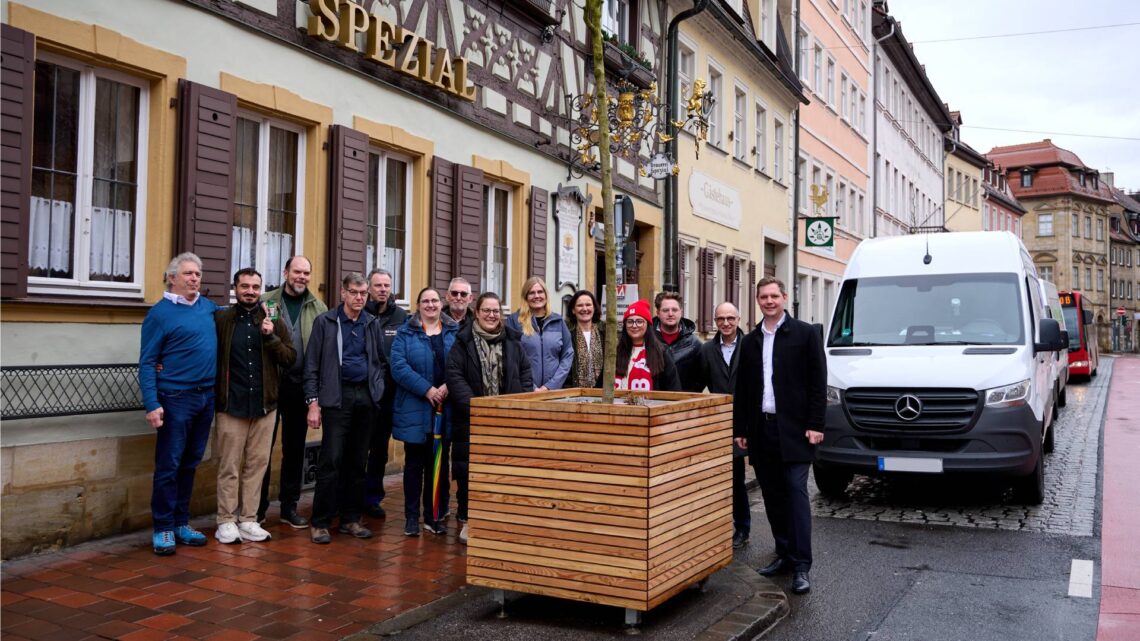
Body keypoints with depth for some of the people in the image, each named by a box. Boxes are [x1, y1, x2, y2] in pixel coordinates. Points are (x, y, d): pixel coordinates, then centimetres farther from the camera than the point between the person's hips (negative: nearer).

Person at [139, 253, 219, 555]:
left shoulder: (209, 307, 9)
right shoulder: (160, 313, -7)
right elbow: (147, 363, -9)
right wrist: (152, 404, -17)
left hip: (207, 396, 6)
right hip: (176, 397, -6)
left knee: (190, 463, 12)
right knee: (169, 465, -2)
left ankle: (181, 523, 21)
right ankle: (163, 528, 8)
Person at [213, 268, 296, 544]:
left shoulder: (274, 321, 7)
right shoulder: (221, 319, 1)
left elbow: (290, 358, 1)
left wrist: (271, 336, -12)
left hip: (265, 405, 3)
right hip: (232, 405, -2)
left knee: (257, 465, 7)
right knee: (229, 467, 3)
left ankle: (248, 520, 16)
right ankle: (226, 521, 13)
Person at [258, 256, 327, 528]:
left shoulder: (318, 308, 5)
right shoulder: (266, 301, 2)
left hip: (300, 386, 2)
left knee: (295, 448, 10)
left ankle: (289, 506, 21)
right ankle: (258, 506, 17)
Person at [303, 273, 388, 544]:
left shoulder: (373, 324, 12)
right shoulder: (325, 322, 0)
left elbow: (382, 361, 19)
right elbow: (312, 365, -2)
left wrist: (377, 387, 3)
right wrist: (313, 402, -8)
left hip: (366, 398, 4)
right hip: (337, 397, -4)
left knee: (358, 461, 9)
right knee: (331, 460, -7)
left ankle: (351, 519, 18)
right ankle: (320, 522, 2)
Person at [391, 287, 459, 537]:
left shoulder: (455, 333, 8)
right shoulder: (405, 333, 2)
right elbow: (398, 367, -9)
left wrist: (448, 386, -15)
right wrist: (426, 389, -18)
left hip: (446, 410, 2)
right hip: (415, 410, -2)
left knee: (440, 464, 9)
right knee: (414, 464, 6)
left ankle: (435, 516, 20)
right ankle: (411, 517, 15)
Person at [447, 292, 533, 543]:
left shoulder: (512, 341, 9)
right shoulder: (463, 341, -1)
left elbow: (525, 373, 11)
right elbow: (454, 376, -7)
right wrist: (475, 406, -16)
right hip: (471, 419, -2)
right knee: (468, 470, 1)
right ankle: (468, 520, 16)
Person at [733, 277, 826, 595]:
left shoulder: (805, 334, -1)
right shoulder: (750, 341, 13)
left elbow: (818, 382, -4)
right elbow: (742, 389, 14)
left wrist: (815, 424, -10)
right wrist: (740, 429, 9)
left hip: (794, 429, -5)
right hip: (761, 430, 5)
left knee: (796, 494, -7)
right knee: (773, 496, 10)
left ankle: (801, 566, -4)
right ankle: (784, 554, 21)